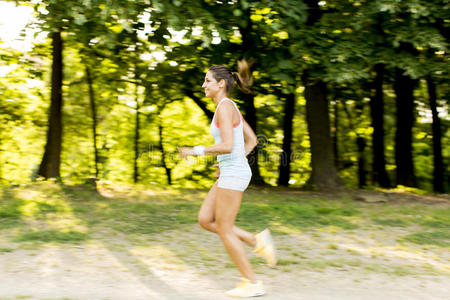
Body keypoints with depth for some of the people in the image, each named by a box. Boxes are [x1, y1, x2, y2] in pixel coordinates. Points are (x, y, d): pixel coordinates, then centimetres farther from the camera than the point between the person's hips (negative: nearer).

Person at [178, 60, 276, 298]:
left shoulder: (225, 107, -16)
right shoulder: (230, 107, 14)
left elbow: (227, 146, -25)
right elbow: (252, 140, 19)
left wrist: (195, 151, -15)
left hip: (233, 174, -10)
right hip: (231, 173, 10)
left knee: (224, 231, -1)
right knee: (205, 220, 12)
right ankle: (256, 241, 13)